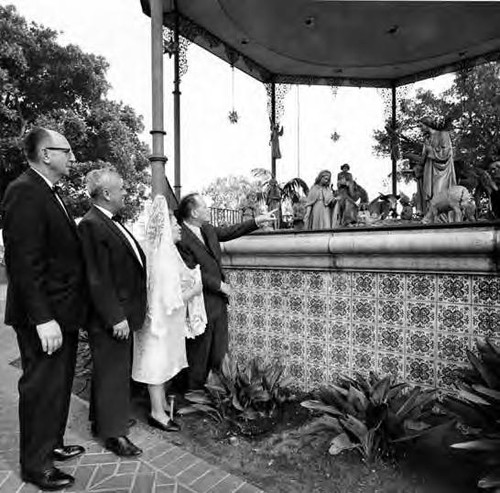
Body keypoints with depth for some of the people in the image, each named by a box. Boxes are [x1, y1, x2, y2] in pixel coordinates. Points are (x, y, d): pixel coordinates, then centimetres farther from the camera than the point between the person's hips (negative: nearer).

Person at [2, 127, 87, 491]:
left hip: (63, 312, 10)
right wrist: (43, 318, -24)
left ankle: (52, 444, 40)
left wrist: (67, 311, 14)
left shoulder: (48, 193, 13)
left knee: (59, 384, 21)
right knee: (42, 388, 7)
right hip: (45, 317, -10)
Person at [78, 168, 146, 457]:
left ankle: (104, 419, 41)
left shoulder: (114, 222, 11)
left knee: (118, 368, 21)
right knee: (112, 372, 5)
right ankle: (113, 433, 22)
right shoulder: (91, 225, -19)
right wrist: (116, 317, -21)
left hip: (124, 312, 10)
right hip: (110, 317, -10)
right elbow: (98, 280, -22)